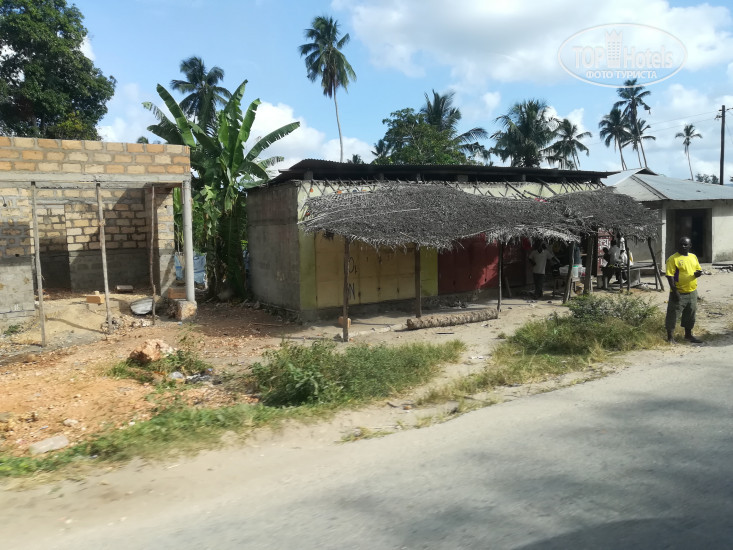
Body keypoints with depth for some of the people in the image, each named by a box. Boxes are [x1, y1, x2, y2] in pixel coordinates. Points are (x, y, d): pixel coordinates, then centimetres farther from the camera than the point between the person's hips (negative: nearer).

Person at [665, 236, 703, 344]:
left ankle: (688, 335, 32)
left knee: (690, 315, 17)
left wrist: (698, 273, -6)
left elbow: (699, 269, 20)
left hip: (692, 292, 6)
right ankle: (670, 338, 8)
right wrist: (674, 290, -20)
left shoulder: (693, 257, 9)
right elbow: (670, 275, -15)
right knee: (673, 315, -2)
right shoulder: (673, 258, -11)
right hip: (679, 293, -6)